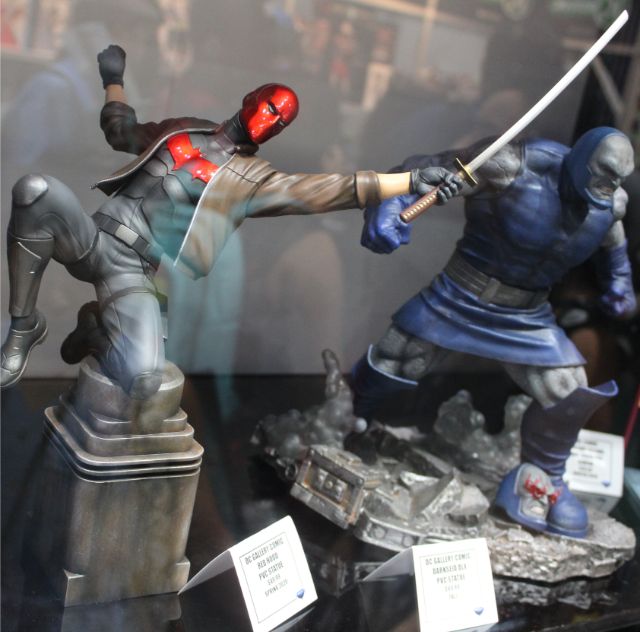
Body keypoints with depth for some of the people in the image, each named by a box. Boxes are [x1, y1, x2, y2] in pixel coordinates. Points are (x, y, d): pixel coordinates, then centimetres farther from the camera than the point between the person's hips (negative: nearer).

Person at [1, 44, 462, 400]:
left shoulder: (253, 179, 5)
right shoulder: (181, 130, 17)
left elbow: (334, 190, -3)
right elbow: (122, 133, 35)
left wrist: (413, 180, -9)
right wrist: (114, 80, 33)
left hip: (135, 277, -3)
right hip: (96, 238, 3)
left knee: (143, 381, -31)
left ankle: (95, 328, 5)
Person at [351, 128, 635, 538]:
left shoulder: (612, 202, -6)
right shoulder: (515, 168, -26)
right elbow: (425, 171, -24)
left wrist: (618, 281, 7)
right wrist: (389, 206, -41)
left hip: (527, 317, 4)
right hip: (461, 298, -4)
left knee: (571, 394, -3)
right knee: (388, 367, 2)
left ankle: (541, 481, 20)